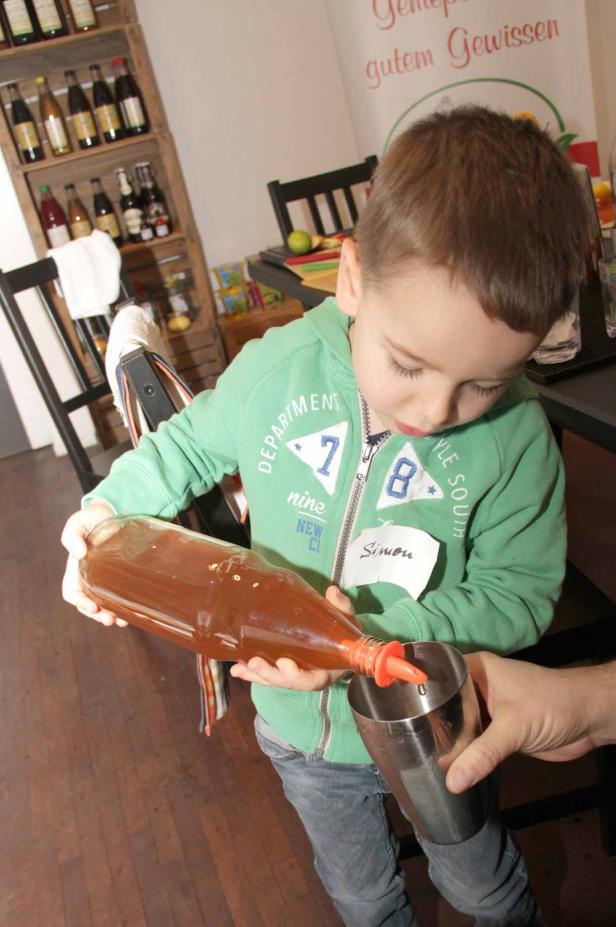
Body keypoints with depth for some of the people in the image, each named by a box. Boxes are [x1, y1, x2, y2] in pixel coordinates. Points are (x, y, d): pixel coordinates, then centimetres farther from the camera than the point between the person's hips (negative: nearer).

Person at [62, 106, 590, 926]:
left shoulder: (515, 437, -27)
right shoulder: (277, 368, -21)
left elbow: (518, 591, -20)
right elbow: (190, 444, -1)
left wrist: (374, 636, -32)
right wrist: (111, 506, -16)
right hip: (301, 726, 2)